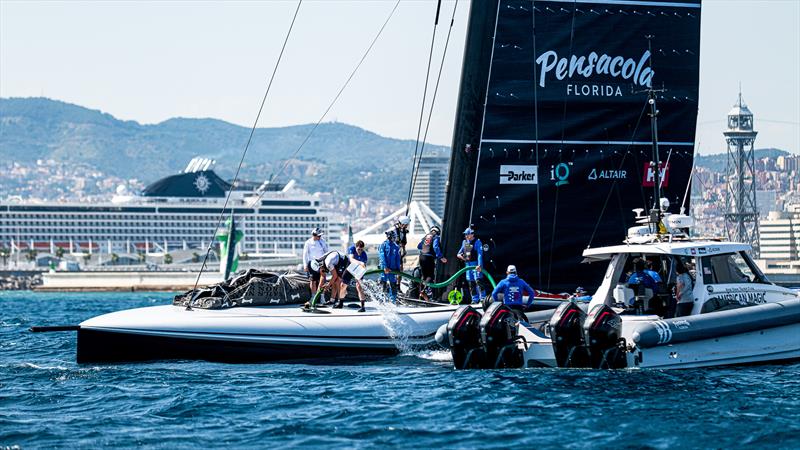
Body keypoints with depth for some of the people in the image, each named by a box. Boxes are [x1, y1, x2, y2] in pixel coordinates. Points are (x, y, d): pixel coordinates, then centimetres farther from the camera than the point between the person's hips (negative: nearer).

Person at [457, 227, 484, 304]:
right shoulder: (465, 242, 12)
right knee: (470, 282, 7)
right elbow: (461, 250, 29)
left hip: (475, 264, -7)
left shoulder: (477, 242, -7)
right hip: (468, 264, 7)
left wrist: (479, 265, -25)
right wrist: (459, 254, 4)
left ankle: (482, 298, -18)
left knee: (478, 280, -17)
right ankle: (475, 299, 13)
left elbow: (480, 254, -15)